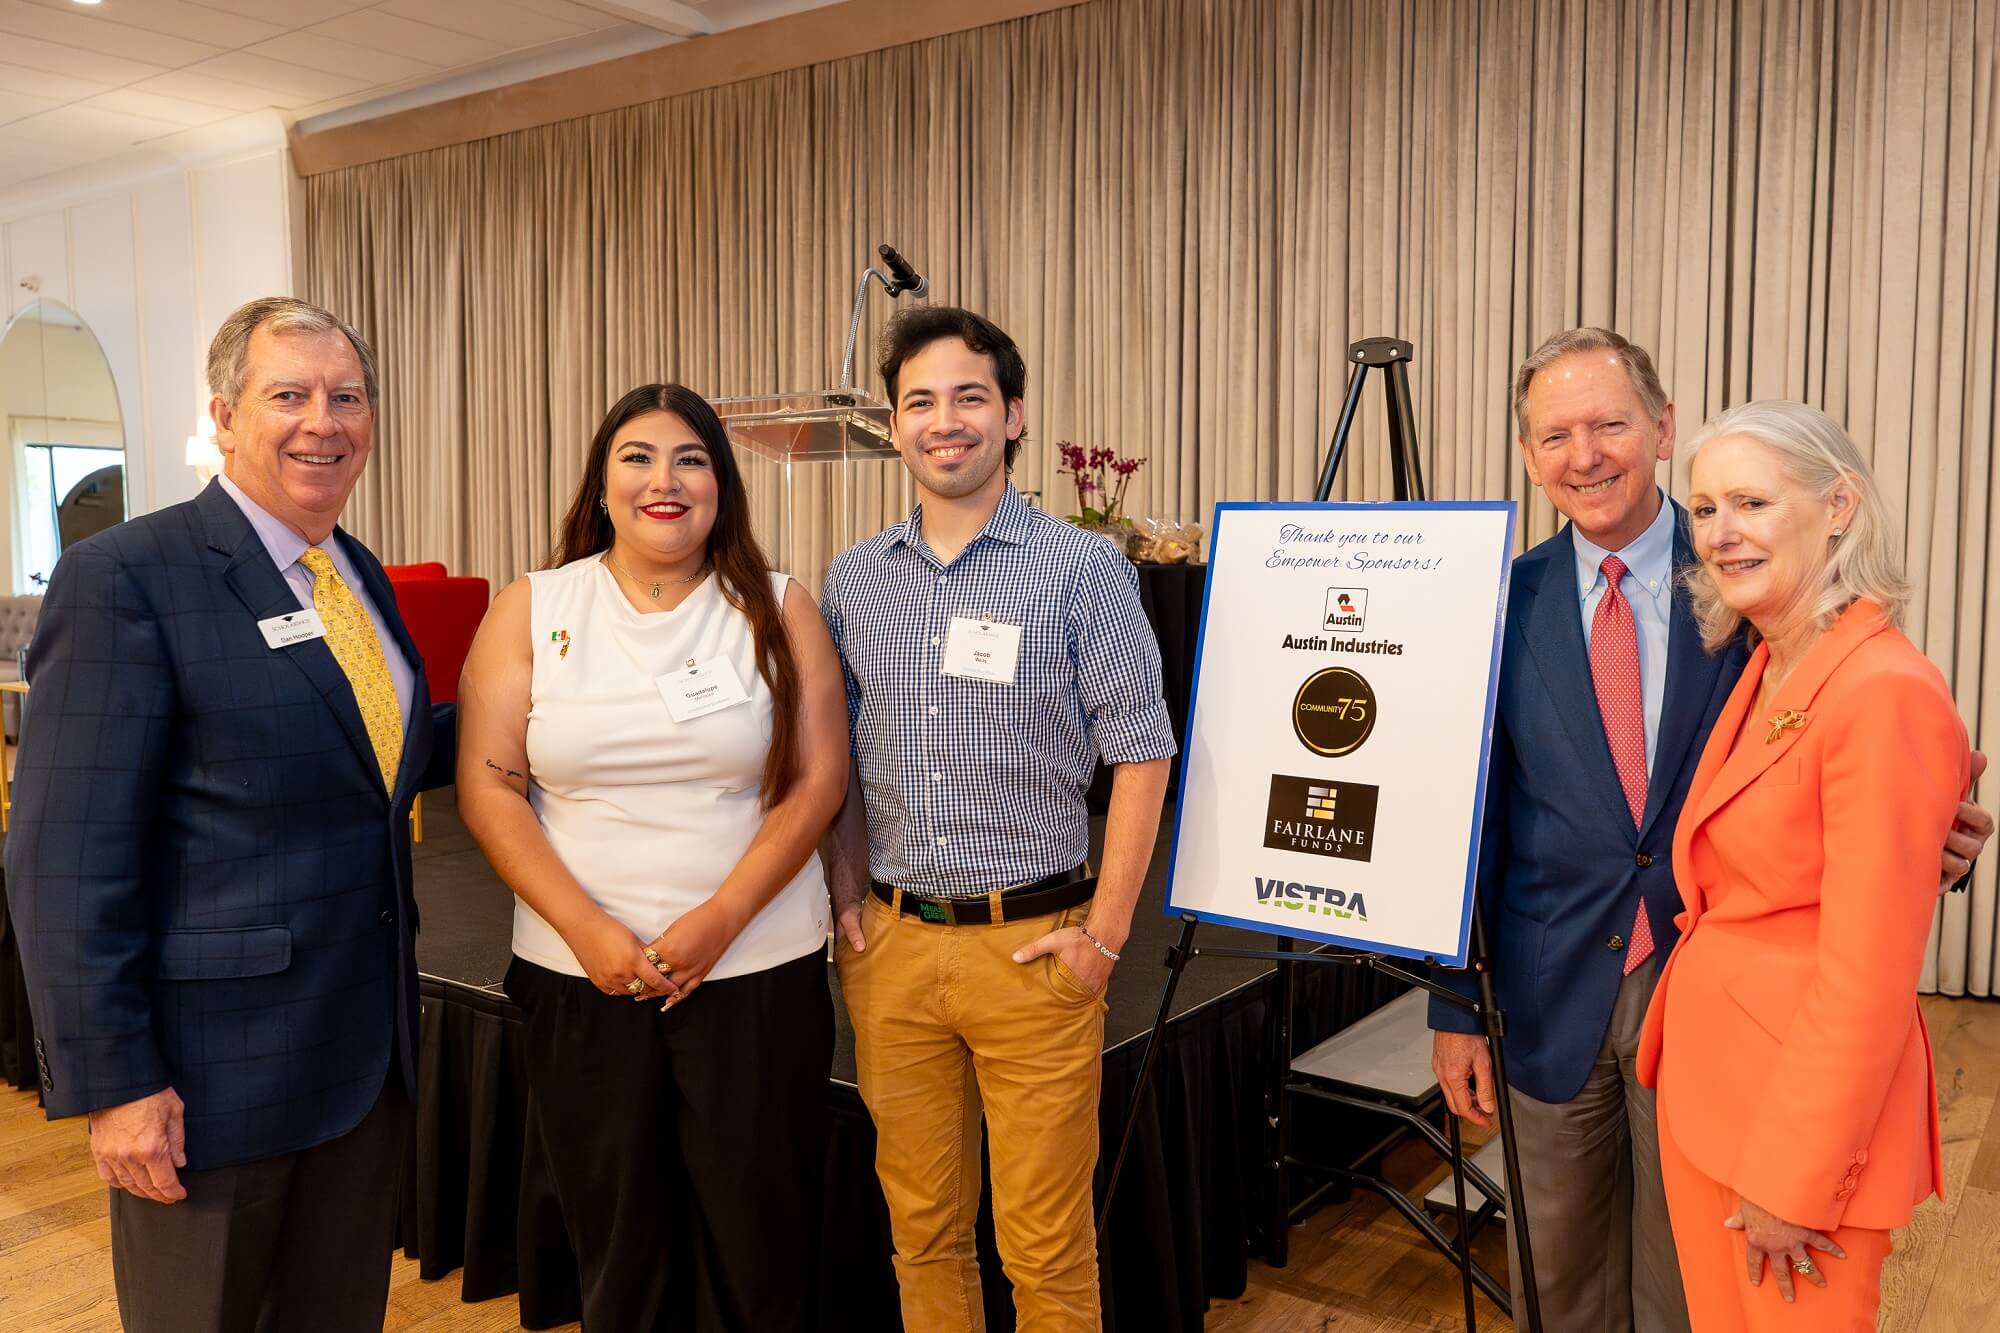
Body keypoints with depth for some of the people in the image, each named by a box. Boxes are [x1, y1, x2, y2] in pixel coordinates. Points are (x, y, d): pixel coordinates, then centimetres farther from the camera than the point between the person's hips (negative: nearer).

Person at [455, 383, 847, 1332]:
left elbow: (819, 781, -3)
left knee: (760, 1237, 8)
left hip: (757, 969, -1)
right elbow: (488, 786, -1)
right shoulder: (531, 609, 3)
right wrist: (587, 929, -11)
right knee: (616, 1239, 13)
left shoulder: (779, 611, 1)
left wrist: (718, 920, -13)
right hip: (580, 973, 1)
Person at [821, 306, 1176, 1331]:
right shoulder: (853, 582, 7)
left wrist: (1105, 934, -8)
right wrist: (849, 902, 7)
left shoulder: (1083, 570, -6)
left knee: (1046, 1246, 5)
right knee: (922, 1227, 16)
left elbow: (1141, 752, -6)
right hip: (892, 946, 4)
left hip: (1033, 946, -4)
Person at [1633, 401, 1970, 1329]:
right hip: (1705, 1078, 8)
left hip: (1807, 1105, -8)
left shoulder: (1884, 692, -21)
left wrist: (1790, 1177, -16)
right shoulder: (1762, 669, 6)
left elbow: (1867, 974, -21)